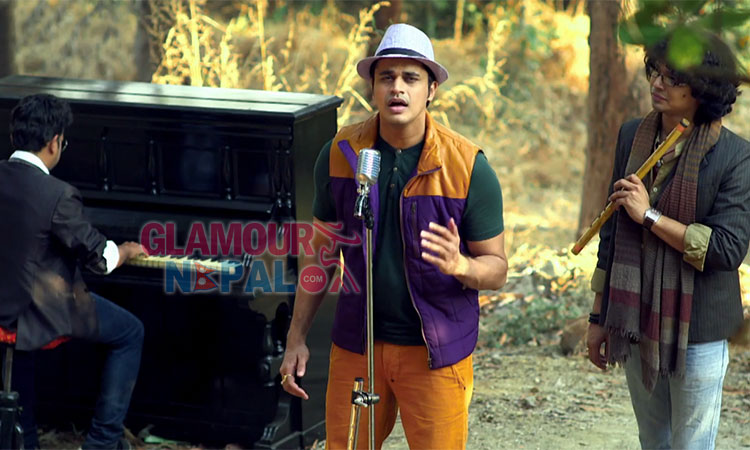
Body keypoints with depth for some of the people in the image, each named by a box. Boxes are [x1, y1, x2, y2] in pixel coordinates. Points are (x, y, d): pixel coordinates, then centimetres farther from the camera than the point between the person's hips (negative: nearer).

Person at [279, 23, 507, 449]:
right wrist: (297, 338, 6)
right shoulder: (341, 153, -2)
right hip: (356, 345, 2)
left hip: (436, 351, -2)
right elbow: (322, 250, 9)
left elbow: (497, 268, -4)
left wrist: (460, 265, -27)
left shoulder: (467, 166, -10)